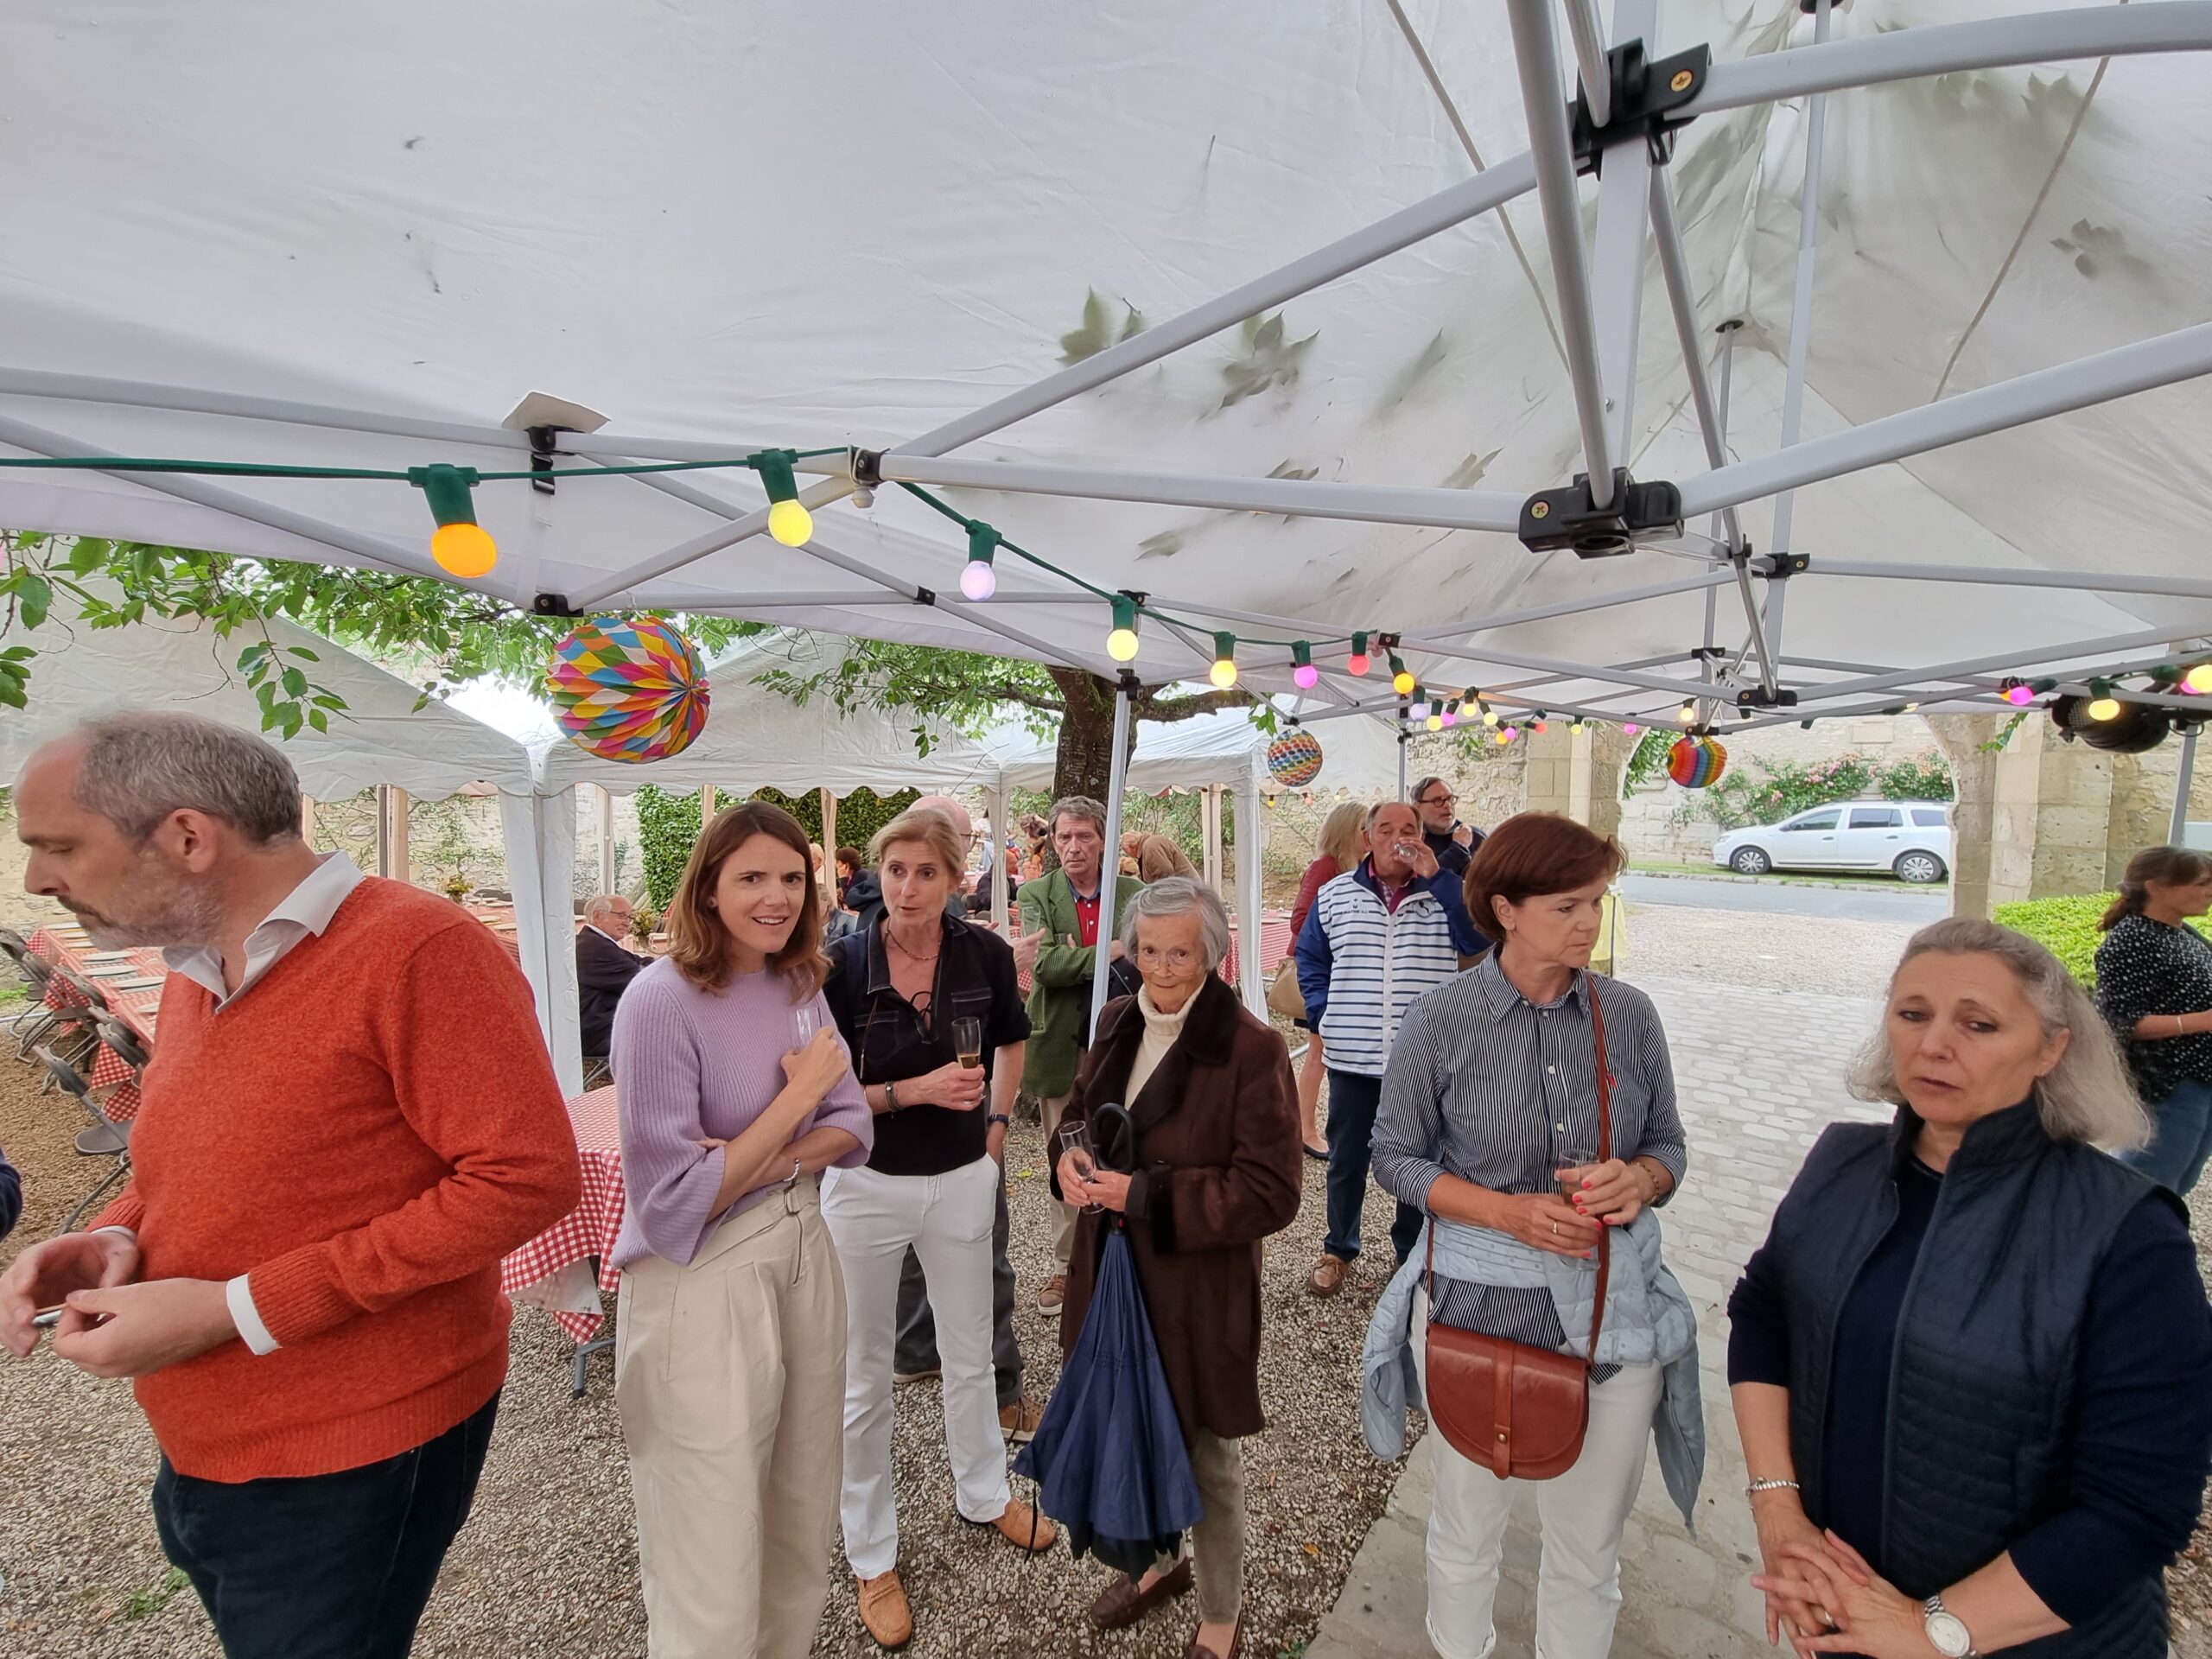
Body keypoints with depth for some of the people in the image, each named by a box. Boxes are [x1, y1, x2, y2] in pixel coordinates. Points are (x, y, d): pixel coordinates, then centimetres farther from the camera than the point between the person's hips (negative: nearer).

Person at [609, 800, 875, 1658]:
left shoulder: (800, 988, 1)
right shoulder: (662, 999, -19)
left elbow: (854, 1128, 3)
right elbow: (673, 1203, -20)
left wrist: (770, 1161, -16)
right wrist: (798, 1096, -18)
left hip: (804, 1261, 6)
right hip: (702, 1289, -6)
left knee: (803, 1527, 21)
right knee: (713, 1575, 8)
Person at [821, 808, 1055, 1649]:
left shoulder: (985, 953, -10)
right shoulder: (843, 965, -17)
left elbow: (1011, 1042, 10)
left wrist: (997, 1122, 5)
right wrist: (916, 1091, -24)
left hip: (961, 1179, 2)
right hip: (868, 1186, -2)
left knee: (970, 1353, 21)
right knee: (864, 1375, 13)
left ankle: (982, 1494, 48)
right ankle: (871, 1553, 36)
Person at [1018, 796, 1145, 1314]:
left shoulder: (1134, 894, 2)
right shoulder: (1036, 895, 0)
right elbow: (1043, 963, -14)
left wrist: (1079, 961, -17)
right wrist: (1106, 953, -19)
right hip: (1061, 1048, 0)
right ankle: (1069, 1265, 29)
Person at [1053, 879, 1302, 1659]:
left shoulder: (1251, 1047, -21)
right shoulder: (1117, 1021, -1)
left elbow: (1270, 1192, -20)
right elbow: (1080, 1106, 15)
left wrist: (1143, 1195, -23)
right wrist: (1071, 1155, -9)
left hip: (1198, 1287, -5)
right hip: (1112, 1270, 6)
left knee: (1205, 1452, 15)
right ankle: (1156, 1557, 53)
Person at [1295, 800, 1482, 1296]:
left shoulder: (1443, 892, 0)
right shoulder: (1335, 894, 3)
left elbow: (1478, 938, -19)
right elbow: (1310, 958, 11)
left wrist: (1436, 876, -22)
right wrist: (1323, 1012, 1)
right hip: (1352, 1059, 1)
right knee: (1346, 1161, 13)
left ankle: (1413, 1251, 34)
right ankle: (1338, 1250, 33)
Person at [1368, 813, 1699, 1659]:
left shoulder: (1629, 1014, -5)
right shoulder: (1440, 1022, -13)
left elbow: (1667, 1145, 6)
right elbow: (1395, 1154, -6)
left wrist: (1638, 1179, -17)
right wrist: (1508, 1211, -19)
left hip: (1613, 1301, 2)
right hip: (1477, 1301, -2)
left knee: (1590, 1550, 18)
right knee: (1467, 1526, 20)